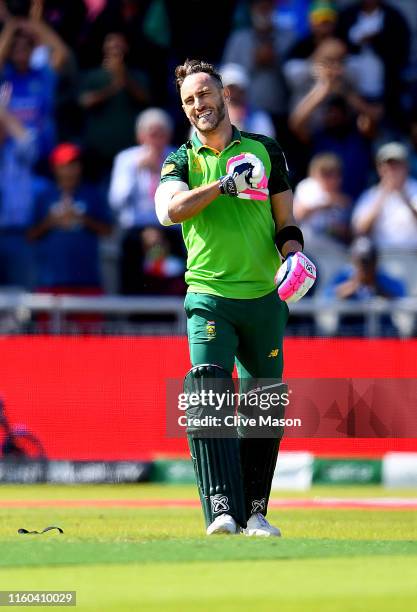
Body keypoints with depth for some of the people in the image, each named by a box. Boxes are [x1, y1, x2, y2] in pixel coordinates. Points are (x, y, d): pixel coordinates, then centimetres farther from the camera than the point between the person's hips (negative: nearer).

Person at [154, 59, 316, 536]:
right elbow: (169, 210, -14)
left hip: (265, 298, 2)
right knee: (207, 397, -20)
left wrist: (292, 252, -6)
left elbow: (285, 221, 14)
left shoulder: (265, 152, 10)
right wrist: (225, 183, -17)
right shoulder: (182, 161, 7)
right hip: (209, 297, -2)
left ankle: (254, 513, 17)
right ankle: (222, 510, -26)